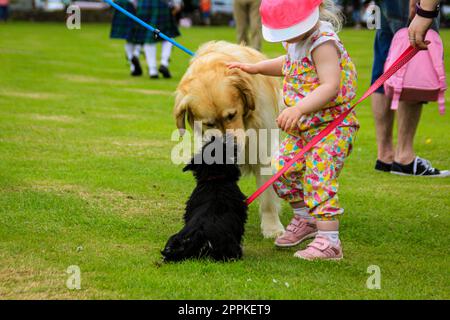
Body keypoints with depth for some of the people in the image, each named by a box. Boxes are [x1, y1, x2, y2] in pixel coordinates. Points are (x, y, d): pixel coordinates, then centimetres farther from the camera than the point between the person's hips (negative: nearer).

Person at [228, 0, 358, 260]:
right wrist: (256, 68, 23)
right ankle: (305, 219, 32)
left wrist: (299, 109, -42)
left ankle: (329, 241, -14)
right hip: (303, 126, 10)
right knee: (283, 167, 12)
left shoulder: (323, 43, -21)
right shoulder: (296, 43, 8)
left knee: (319, 178, -16)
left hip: (331, 124, -9)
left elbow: (330, 86, -32)